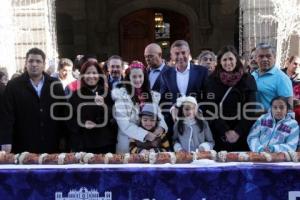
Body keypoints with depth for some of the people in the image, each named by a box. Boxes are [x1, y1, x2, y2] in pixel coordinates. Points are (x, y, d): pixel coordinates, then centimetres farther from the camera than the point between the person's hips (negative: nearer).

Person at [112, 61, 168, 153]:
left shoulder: (152, 95, 8)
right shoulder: (121, 95, -8)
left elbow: (158, 115, 5)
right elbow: (124, 124, -15)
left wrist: (161, 127, -17)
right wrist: (145, 134, -24)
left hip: (150, 142, 4)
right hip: (128, 143, -4)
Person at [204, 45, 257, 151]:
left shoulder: (247, 79, 2)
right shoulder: (212, 80, 1)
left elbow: (250, 110, -1)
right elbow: (211, 110, -4)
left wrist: (238, 131, -11)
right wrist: (226, 131, -12)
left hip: (242, 135, 0)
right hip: (219, 136, 0)